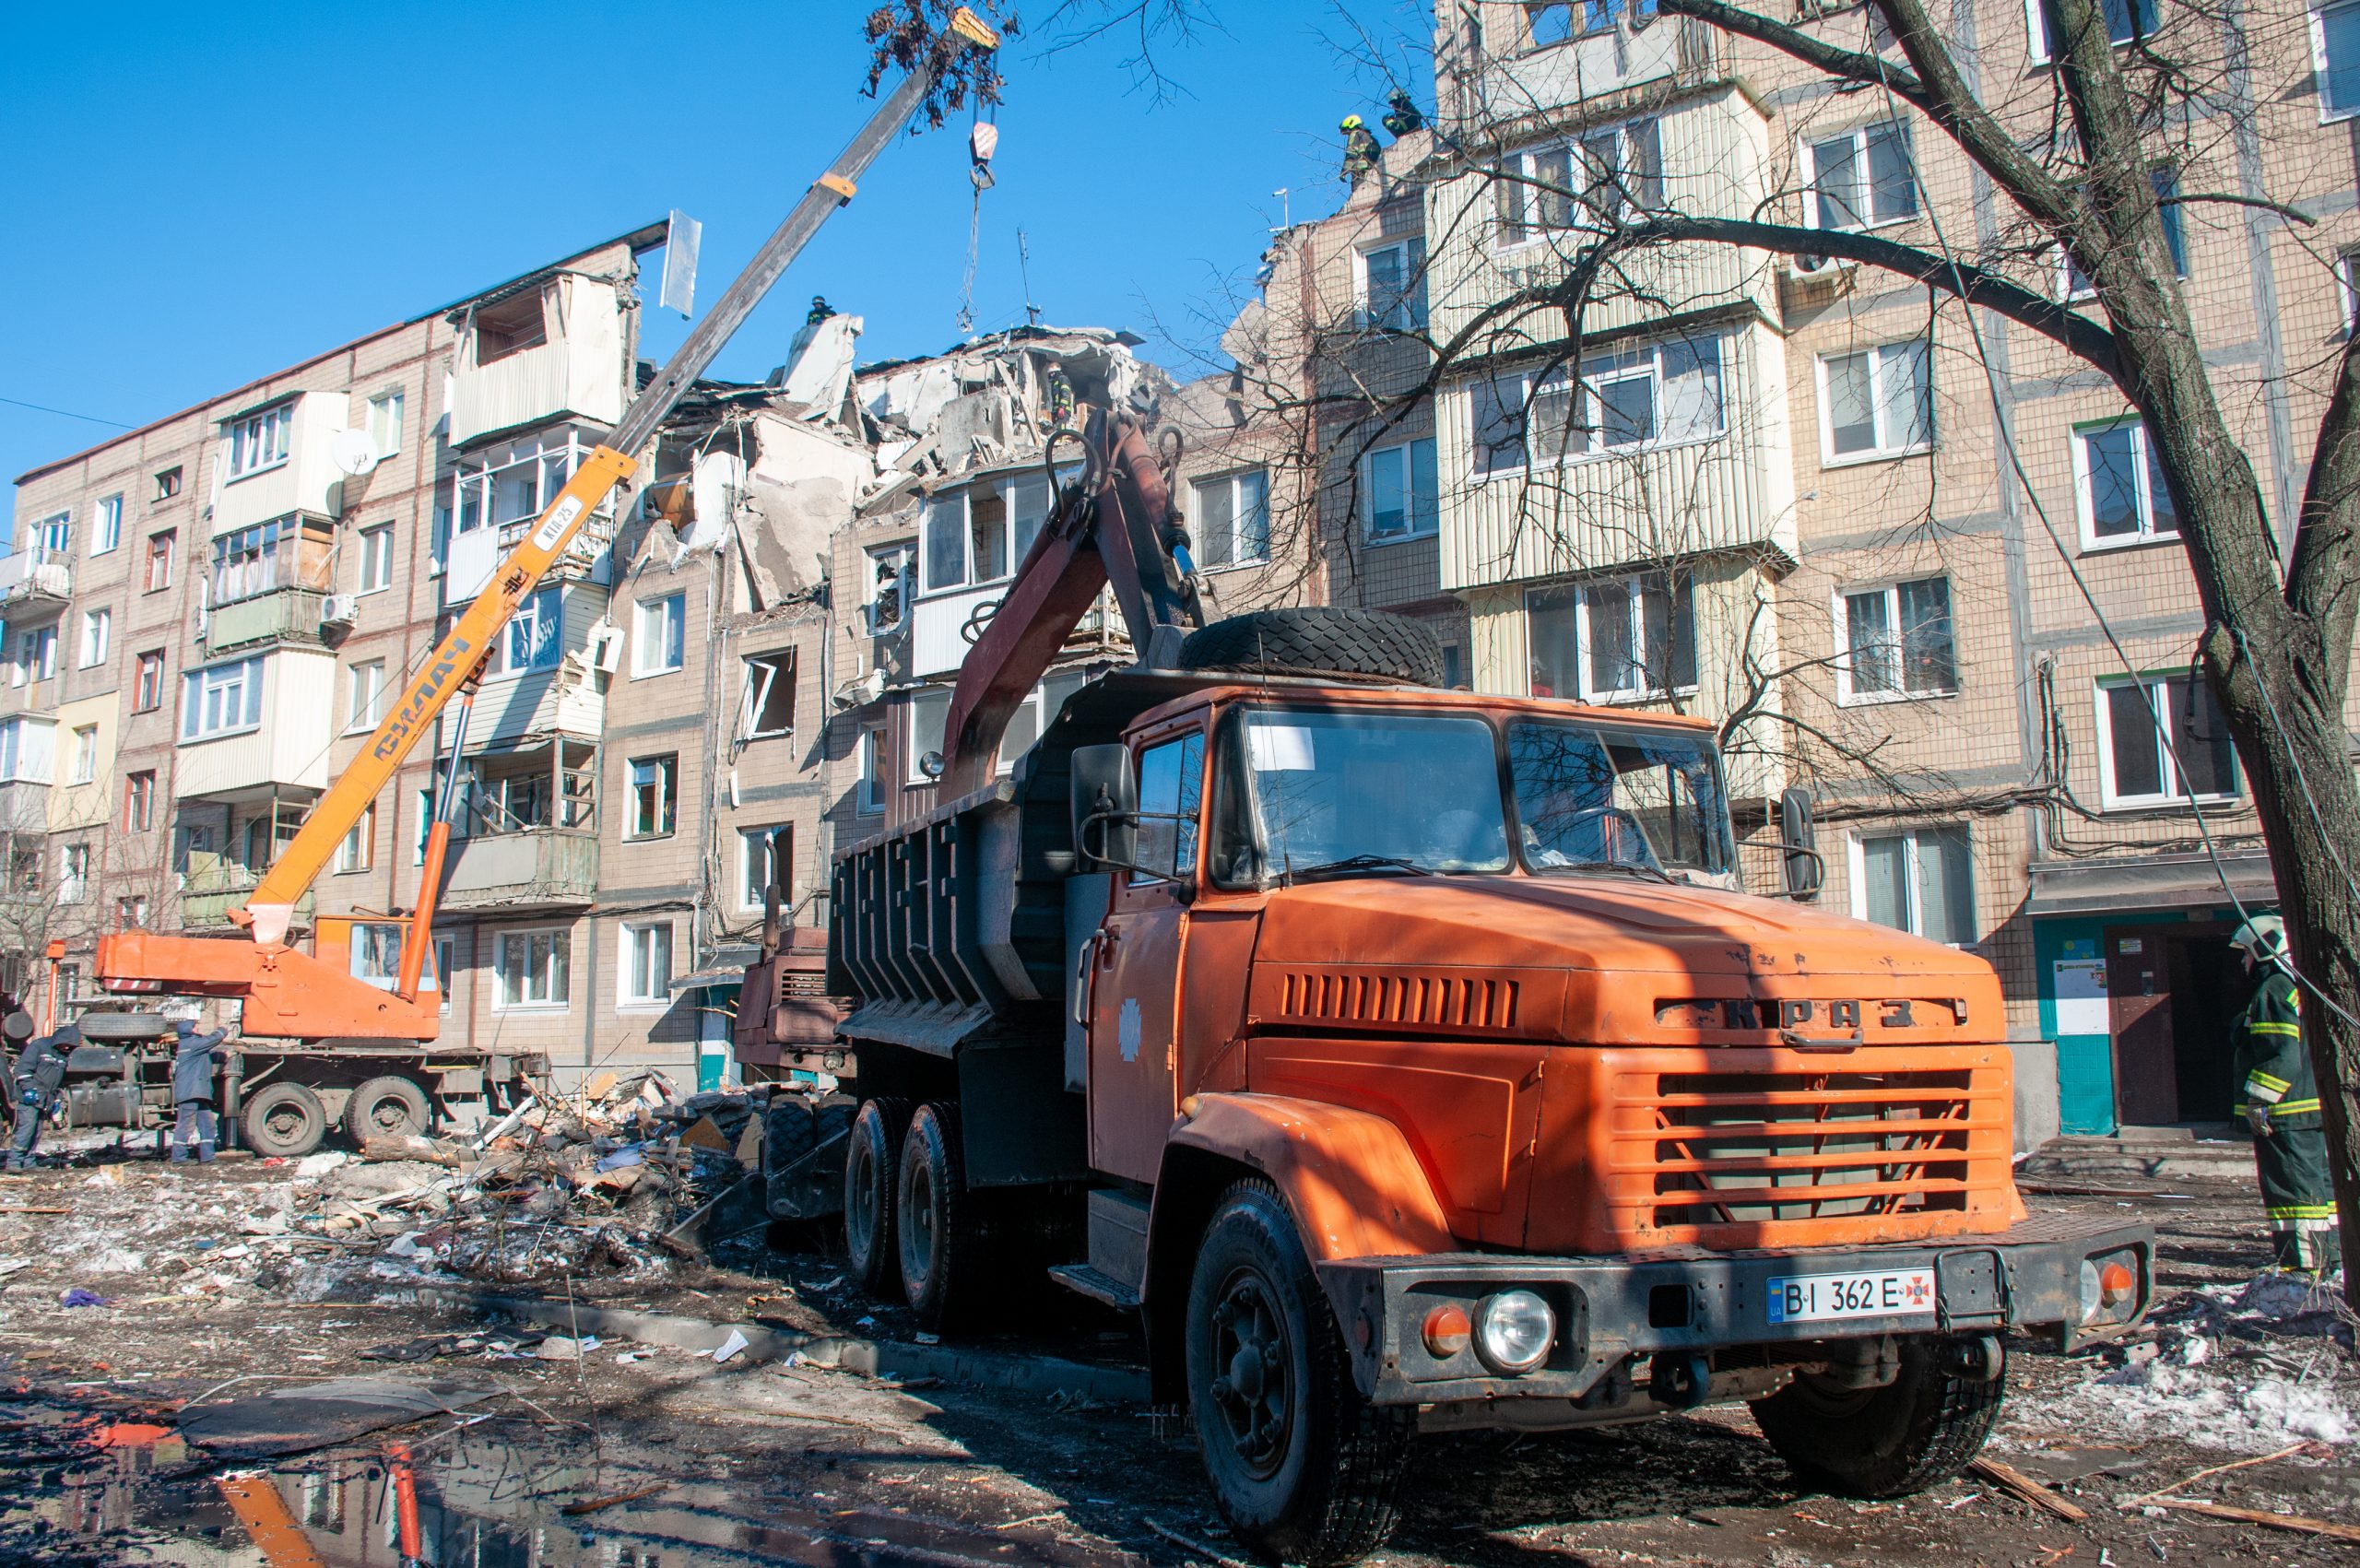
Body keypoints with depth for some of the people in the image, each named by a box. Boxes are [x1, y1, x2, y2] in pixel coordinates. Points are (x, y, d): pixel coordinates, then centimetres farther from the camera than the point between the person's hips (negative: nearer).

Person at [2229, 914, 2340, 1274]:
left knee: (2293, 1188, -8)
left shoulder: (2273, 991, -14)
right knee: (2320, 1183, 15)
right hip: (2315, 1108, 10)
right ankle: (2328, 1257, 22)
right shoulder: (2306, 987, 19)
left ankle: (2301, 1264, -8)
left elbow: (2281, 1054, -22)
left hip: (2286, 1113, -10)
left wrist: (2258, 1100, -20)